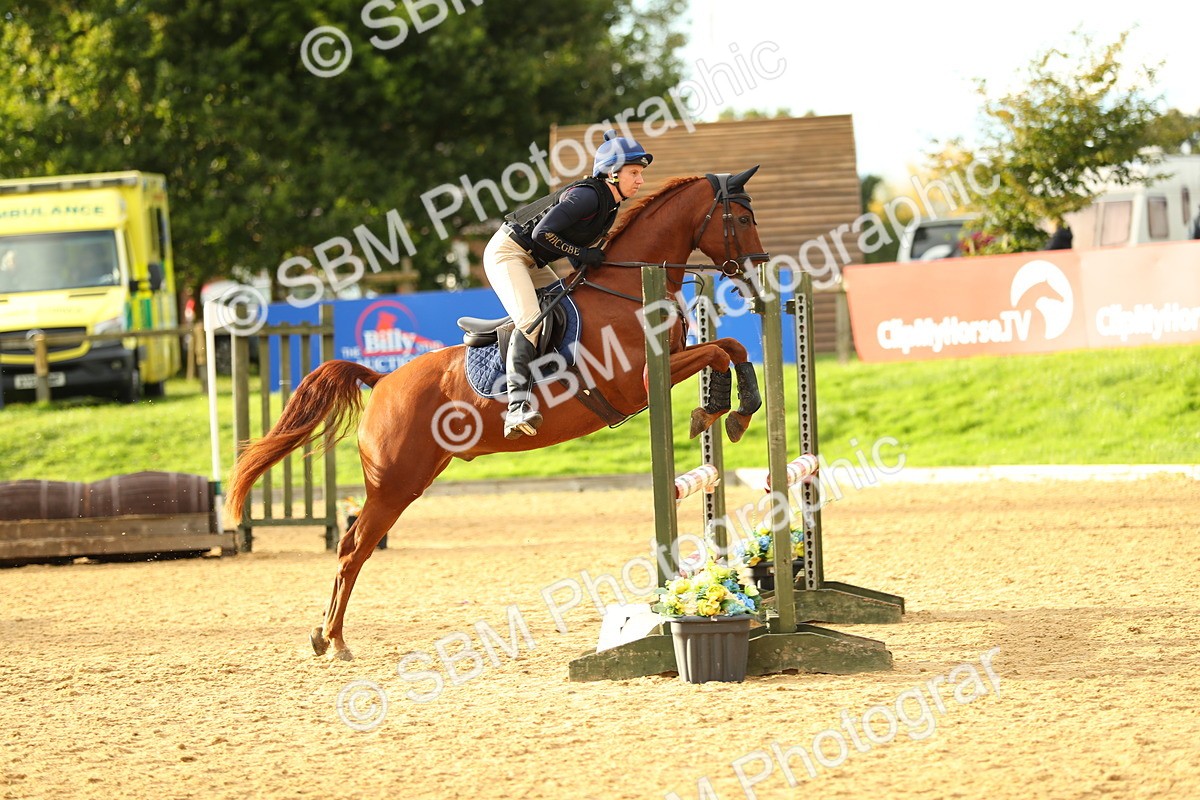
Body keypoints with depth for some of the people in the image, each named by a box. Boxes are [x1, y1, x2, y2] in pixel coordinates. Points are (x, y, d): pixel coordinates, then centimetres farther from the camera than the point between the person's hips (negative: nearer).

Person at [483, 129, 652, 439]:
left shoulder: (611, 205, 7)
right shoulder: (587, 195, -22)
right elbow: (543, 233, -27)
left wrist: (590, 265, 1)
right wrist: (582, 254, -21)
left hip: (532, 262, 11)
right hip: (506, 252, -11)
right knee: (530, 319, -25)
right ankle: (518, 407, -36)